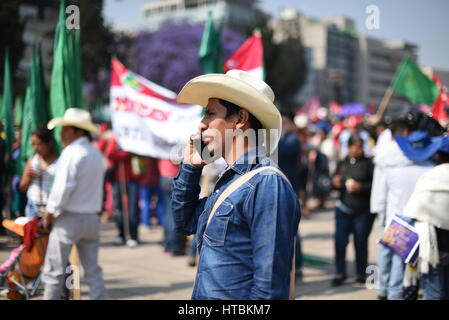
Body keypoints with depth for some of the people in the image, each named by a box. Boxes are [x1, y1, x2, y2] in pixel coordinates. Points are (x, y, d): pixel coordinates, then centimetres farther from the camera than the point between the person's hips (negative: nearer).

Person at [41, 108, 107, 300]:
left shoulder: (71, 152, -13)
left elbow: (63, 188, -19)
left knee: (54, 269, 4)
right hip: (92, 218, 7)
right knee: (92, 269, 11)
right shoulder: (96, 154, 11)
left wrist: (49, 213, -9)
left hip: (69, 218, -7)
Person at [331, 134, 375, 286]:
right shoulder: (342, 164, 9)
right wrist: (335, 183, -3)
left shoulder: (368, 163, -4)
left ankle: (361, 273, 19)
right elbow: (336, 183, 19)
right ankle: (340, 273, 9)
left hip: (364, 211, -3)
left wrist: (361, 187, -19)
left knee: (361, 242, 3)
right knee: (340, 241, -3)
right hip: (344, 208, 3)